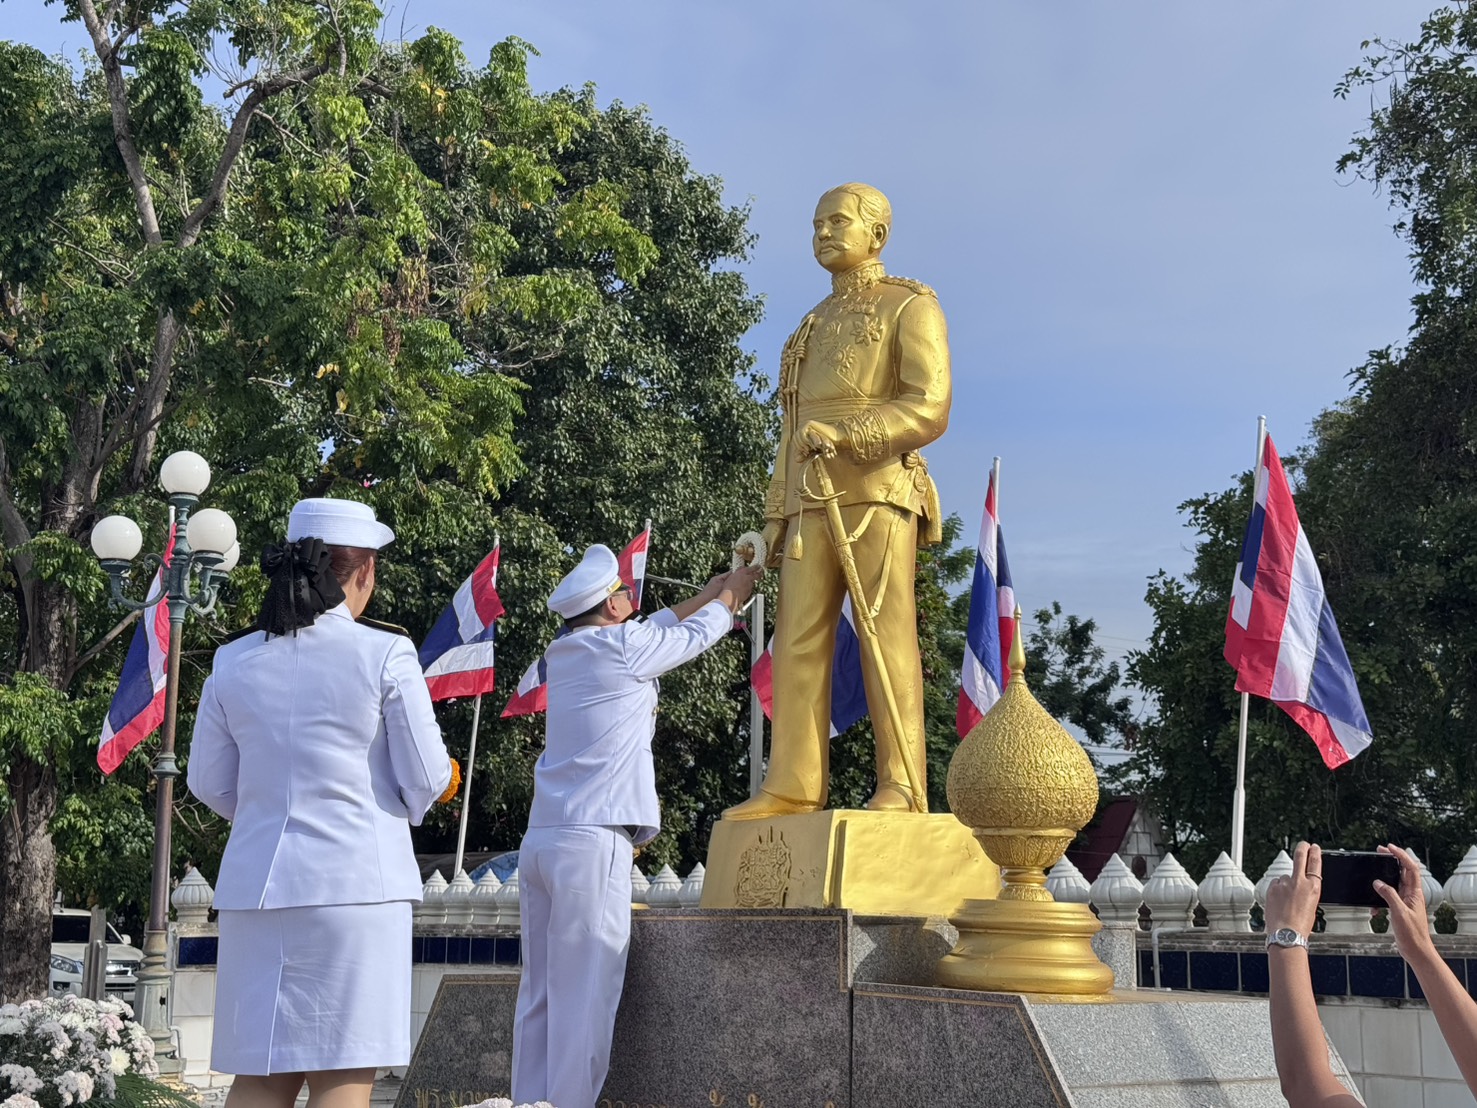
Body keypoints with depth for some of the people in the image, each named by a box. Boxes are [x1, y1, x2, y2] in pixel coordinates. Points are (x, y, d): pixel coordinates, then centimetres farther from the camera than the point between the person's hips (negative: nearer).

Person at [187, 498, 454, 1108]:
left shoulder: (233, 662, 4)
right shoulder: (385, 654, -8)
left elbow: (209, 783, 12)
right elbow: (425, 779, -4)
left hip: (256, 883, 4)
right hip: (357, 882, -4)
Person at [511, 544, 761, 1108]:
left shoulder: (565, 653, 16)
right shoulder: (622, 647, -5)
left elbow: (658, 628, 31)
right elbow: (702, 632, 13)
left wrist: (712, 591, 40)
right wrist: (730, 593, 32)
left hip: (541, 839, 8)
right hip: (592, 840, -8)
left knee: (540, 995, 6)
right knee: (585, 999, -7)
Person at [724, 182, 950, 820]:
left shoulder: (911, 307, 6)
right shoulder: (813, 326, 27)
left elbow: (930, 409, -8)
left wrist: (844, 434, -19)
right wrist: (776, 516, 16)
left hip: (878, 494, -6)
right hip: (810, 501, 6)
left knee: (887, 637, -9)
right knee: (798, 642, -1)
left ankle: (901, 788, -8)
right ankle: (794, 787, -1)